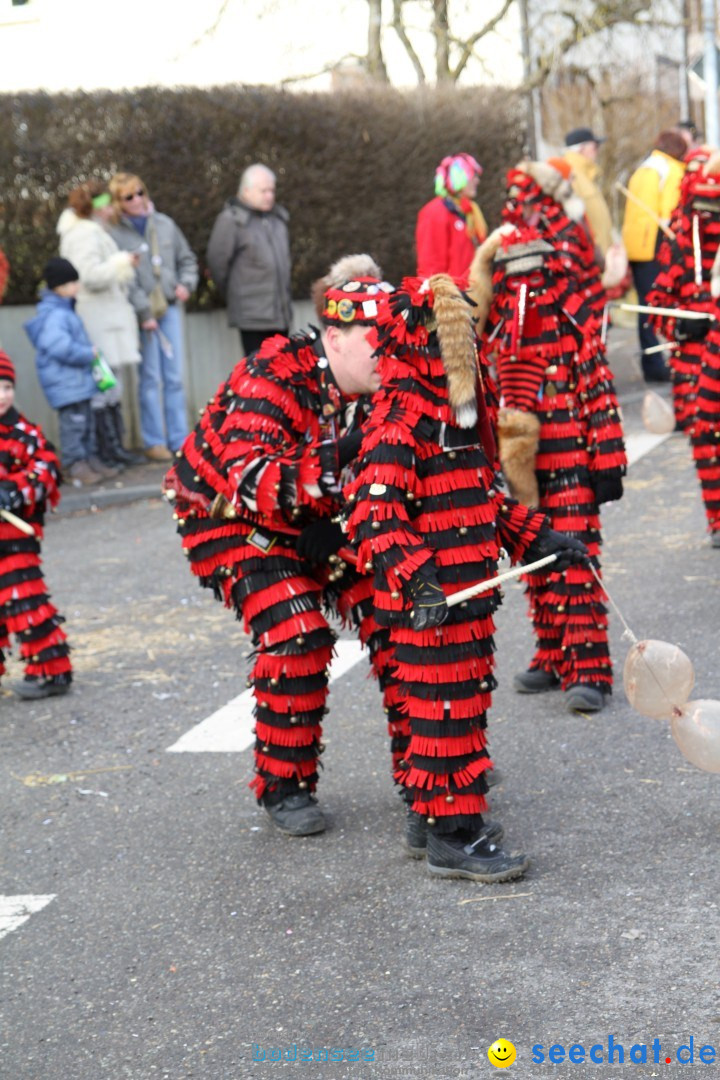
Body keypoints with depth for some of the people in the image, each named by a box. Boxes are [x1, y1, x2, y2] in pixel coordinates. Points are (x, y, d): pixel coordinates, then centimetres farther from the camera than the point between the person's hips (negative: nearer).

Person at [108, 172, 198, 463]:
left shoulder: (164, 224, 9)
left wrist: (186, 283, 2)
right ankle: (154, 441, 7)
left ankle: (179, 440, 11)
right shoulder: (114, 233, -6)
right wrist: (143, 313, -14)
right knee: (151, 378, -1)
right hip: (141, 314, -4)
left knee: (175, 377, 5)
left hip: (170, 307, 4)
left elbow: (187, 258, 20)